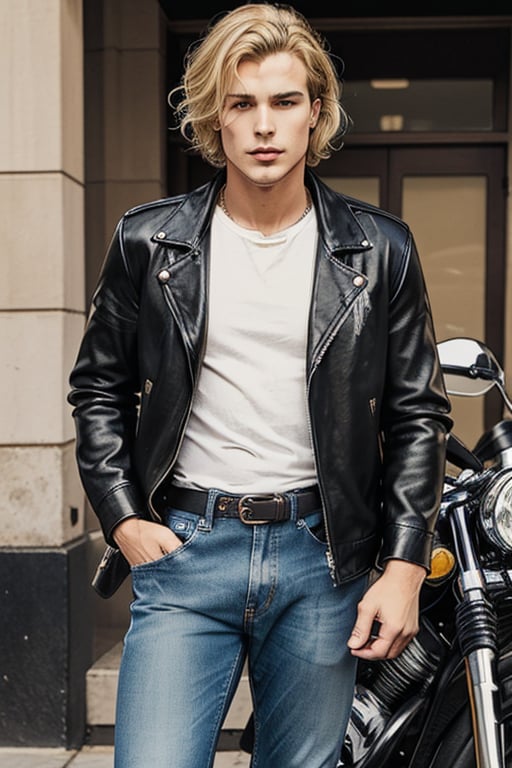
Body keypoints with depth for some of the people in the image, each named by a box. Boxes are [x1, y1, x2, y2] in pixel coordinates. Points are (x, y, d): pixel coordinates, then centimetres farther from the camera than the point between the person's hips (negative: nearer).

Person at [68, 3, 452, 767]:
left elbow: (418, 414, 4)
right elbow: (98, 388, 10)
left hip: (323, 559, 1)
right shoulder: (149, 241, 2)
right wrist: (123, 519, 0)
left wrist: (404, 567, -3)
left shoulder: (379, 249, 1)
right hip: (184, 551, 0)